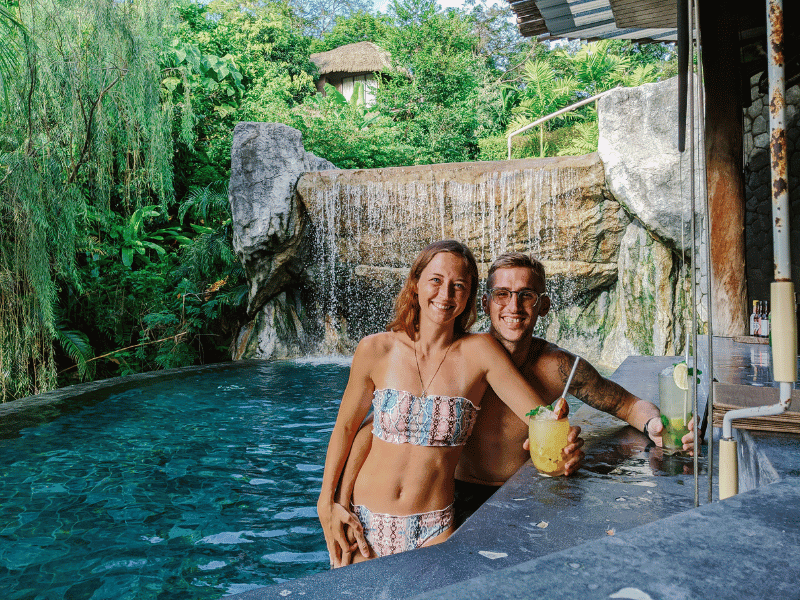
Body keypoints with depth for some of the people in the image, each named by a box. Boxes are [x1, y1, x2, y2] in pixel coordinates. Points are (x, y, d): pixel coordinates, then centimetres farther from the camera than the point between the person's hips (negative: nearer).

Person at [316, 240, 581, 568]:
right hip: (366, 522, 1)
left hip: (434, 531, -1)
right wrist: (326, 502, 2)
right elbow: (345, 427, 6)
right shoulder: (375, 350, -6)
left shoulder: (480, 351, -8)